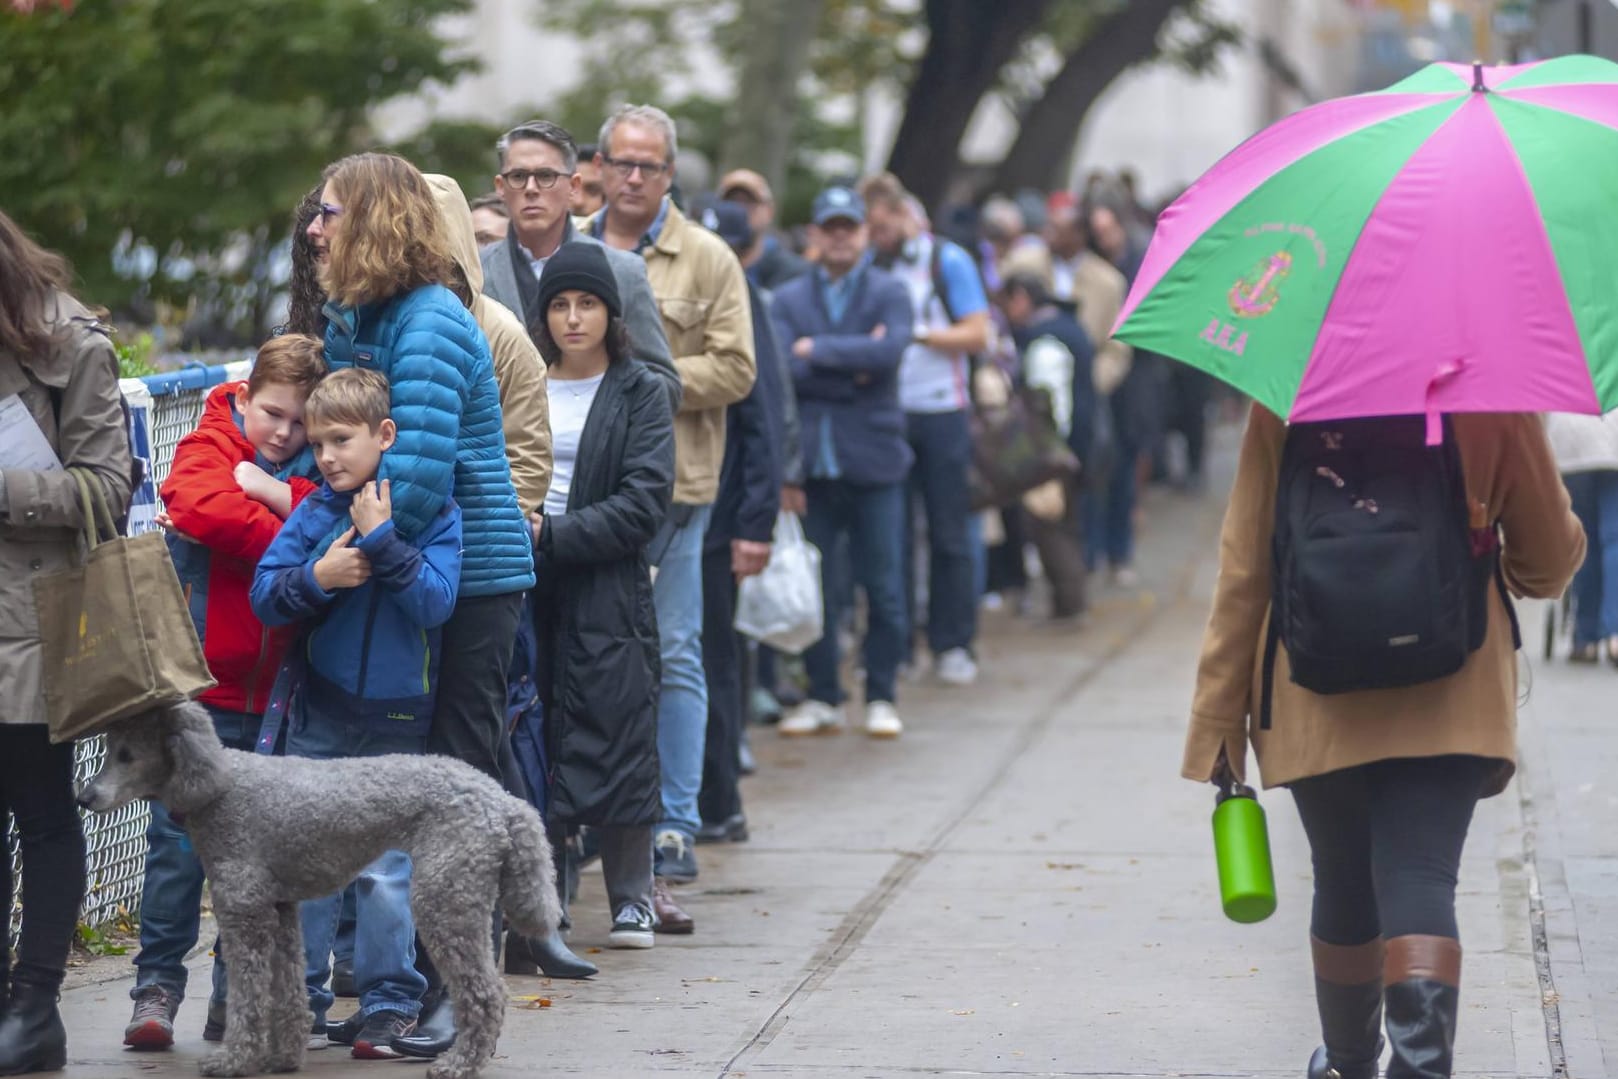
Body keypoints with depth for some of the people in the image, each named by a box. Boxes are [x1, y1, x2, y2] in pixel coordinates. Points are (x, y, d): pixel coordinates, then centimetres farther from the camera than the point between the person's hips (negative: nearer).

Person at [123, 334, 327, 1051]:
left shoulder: (307, 468, 11)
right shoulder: (208, 447, -2)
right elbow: (205, 507, -22)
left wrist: (277, 492, -17)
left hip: (269, 689, 4)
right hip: (198, 677, -4)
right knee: (180, 840, -3)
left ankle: (237, 993, 14)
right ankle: (157, 986, 2)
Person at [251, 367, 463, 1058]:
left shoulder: (432, 512, -6)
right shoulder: (314, 513, 2)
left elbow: (435, 600, -16)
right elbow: (264, 597, -1)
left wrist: (382, 539, -22)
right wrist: (316, 577, -18)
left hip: (395, 722, -3)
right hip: (319, 717, 3)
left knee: (385, 870, 0)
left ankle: (389, 1003, 10)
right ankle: (300, 998, 13)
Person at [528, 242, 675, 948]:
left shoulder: (640, 393, 3)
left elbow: (645, 502, -7)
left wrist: (553, 535, -14)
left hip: (606, 591, -2)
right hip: (523, 591, 2)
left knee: (616, 736, -2)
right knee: (528, 738, 2)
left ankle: (632, 899, 7)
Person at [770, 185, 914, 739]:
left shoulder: (889, 292, 5)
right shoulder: (789, 298, 10)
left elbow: (889, 351, -14)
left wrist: (818, 350, -9)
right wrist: (853, 366, -11)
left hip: (872, 458, -1)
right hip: (810, 460, 1)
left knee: (883, 585, 1)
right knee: (814, 587, 3)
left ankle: (882, 697, 12)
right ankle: (822, 698, 14)